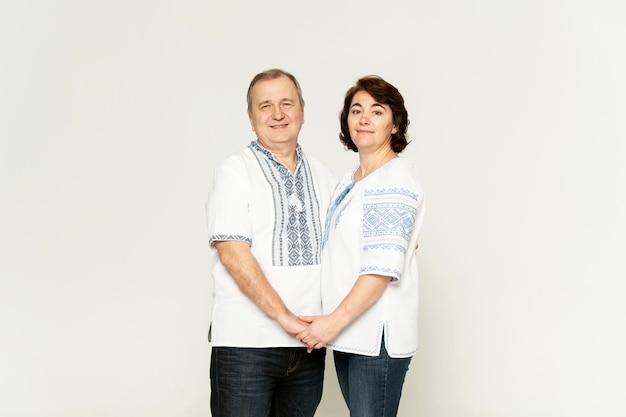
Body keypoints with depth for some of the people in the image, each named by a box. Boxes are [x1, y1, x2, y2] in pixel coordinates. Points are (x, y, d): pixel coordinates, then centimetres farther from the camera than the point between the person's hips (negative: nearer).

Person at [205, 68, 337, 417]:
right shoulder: (235, 172, -2)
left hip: (308, 342, 5)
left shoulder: (323, 176, 13)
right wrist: (284, 316, -17)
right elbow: (232, 253, -12)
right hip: (246, 343, -4)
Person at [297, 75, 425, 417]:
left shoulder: (396, 177, -9)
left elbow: (383, 266, -18)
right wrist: (333, 323, 13)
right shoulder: (349, 180, 16)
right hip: (348, 334, 8)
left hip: (377, 336, -8)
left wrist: (336, 319, -19)